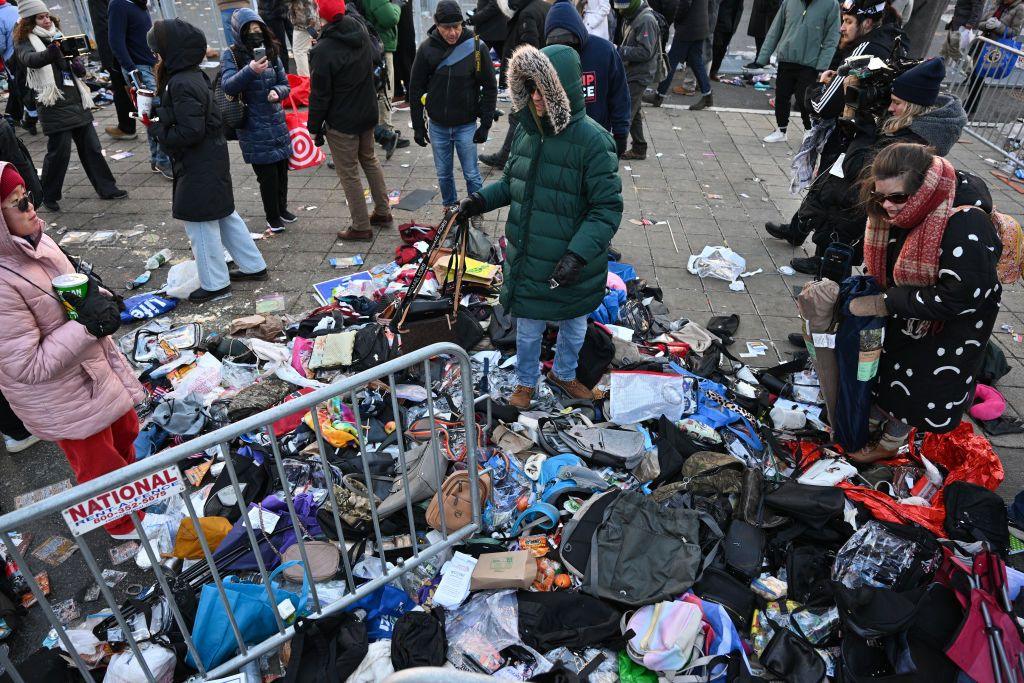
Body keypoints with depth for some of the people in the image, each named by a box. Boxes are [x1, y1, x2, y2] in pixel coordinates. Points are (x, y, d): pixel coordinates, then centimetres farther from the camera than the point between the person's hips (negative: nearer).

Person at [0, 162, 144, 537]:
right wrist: (88, 325, -29)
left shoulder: (38, 241, -6)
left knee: (125, 432, 29)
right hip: (63, 400, -8)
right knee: (99, 463, 15)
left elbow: (75, 289, 12)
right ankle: (125, 526, 42)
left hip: (97, 366, 8)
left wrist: (96, 298, -11)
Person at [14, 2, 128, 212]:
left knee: (91, 147, 8)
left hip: (77, 100, 6)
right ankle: (49, 197, 9)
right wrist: (52, 52, -44)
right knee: (59, 151, -4)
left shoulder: (58, 36, 18)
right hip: (55, 105, -6)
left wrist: (79, 65, -3)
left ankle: (106, 188, 15)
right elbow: (30, 59, -26)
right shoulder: (25, 43, -3)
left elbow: (79, 70, 21)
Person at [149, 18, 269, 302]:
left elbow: (190, 131, -26)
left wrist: (162, 132, -11)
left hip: (198, 168, -9)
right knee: (225, 215, 18)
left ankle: (215, 283, 12)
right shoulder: (194, 76, 7)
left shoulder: (181, 84, -22)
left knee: (199, 223, 2)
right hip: (213, 161, 9)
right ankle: (254, 266, 27)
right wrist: (158, 114, 5)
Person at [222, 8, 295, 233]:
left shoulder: (272, 53, 6)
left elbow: (285, 84, 11)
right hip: (253, 127, -4)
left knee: (281, 168, 13)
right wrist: (250, 70, -36)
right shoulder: (232, 56, -7)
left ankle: (282, 208, 35)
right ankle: (272, 216, 15)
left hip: (276, 121, 5)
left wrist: (277, 91, -12)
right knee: (267, 173, -3)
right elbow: (227, 86, -21)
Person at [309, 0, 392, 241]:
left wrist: (315, 126, -6)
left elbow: (319, 95, -16)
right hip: (368, 112, 7)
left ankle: (361, 227, 11)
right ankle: (383, 212, 30)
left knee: (348, 173, 4)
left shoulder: (322, 50, -22)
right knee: (370, 160, 22)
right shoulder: (361, 32, -4)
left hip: (341, 122, -7)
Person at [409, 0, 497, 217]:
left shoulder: (476, 47, -10)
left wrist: (486, 124, -6)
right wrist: (418, 126, 1)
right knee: (444, 174, 13)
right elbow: (416, 89, 2)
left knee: (471, 174, 5)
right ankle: (450, 209, 33)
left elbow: (490, 87, -3)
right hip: (437, 126, 2)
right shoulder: (427, 48, -6)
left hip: (466, 125, -2)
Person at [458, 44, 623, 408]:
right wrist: (482, 199, -5)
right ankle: (526, 382, 45)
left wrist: (579, 253, -30)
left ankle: (563, 374, 50)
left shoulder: (592, 140, -21)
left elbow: (608, 208, -20)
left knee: (574, 328, 22)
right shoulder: (526, 131, -3)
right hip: (527, 261, 4)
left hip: (571, 268, -3)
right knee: (527, 330, 19)